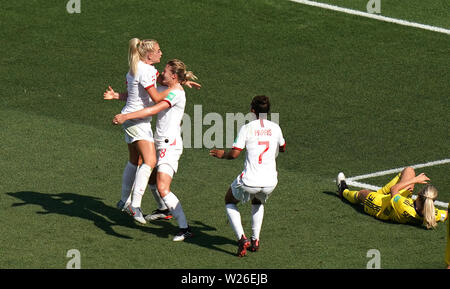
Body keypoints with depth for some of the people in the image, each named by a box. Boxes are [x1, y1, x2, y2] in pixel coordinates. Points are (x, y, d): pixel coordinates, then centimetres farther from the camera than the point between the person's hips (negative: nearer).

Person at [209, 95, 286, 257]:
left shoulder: (247, 128, -8)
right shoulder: (275, 128, 4)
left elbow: (234, 154, -10)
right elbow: (282, 148, 24)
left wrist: (222, 154, 10)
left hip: (249, 182, -4)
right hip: (270, 183, 4)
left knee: (229, 202, 24)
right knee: (258, 202, 38)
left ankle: (242, 239, 5)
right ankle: (255, 240, 28)